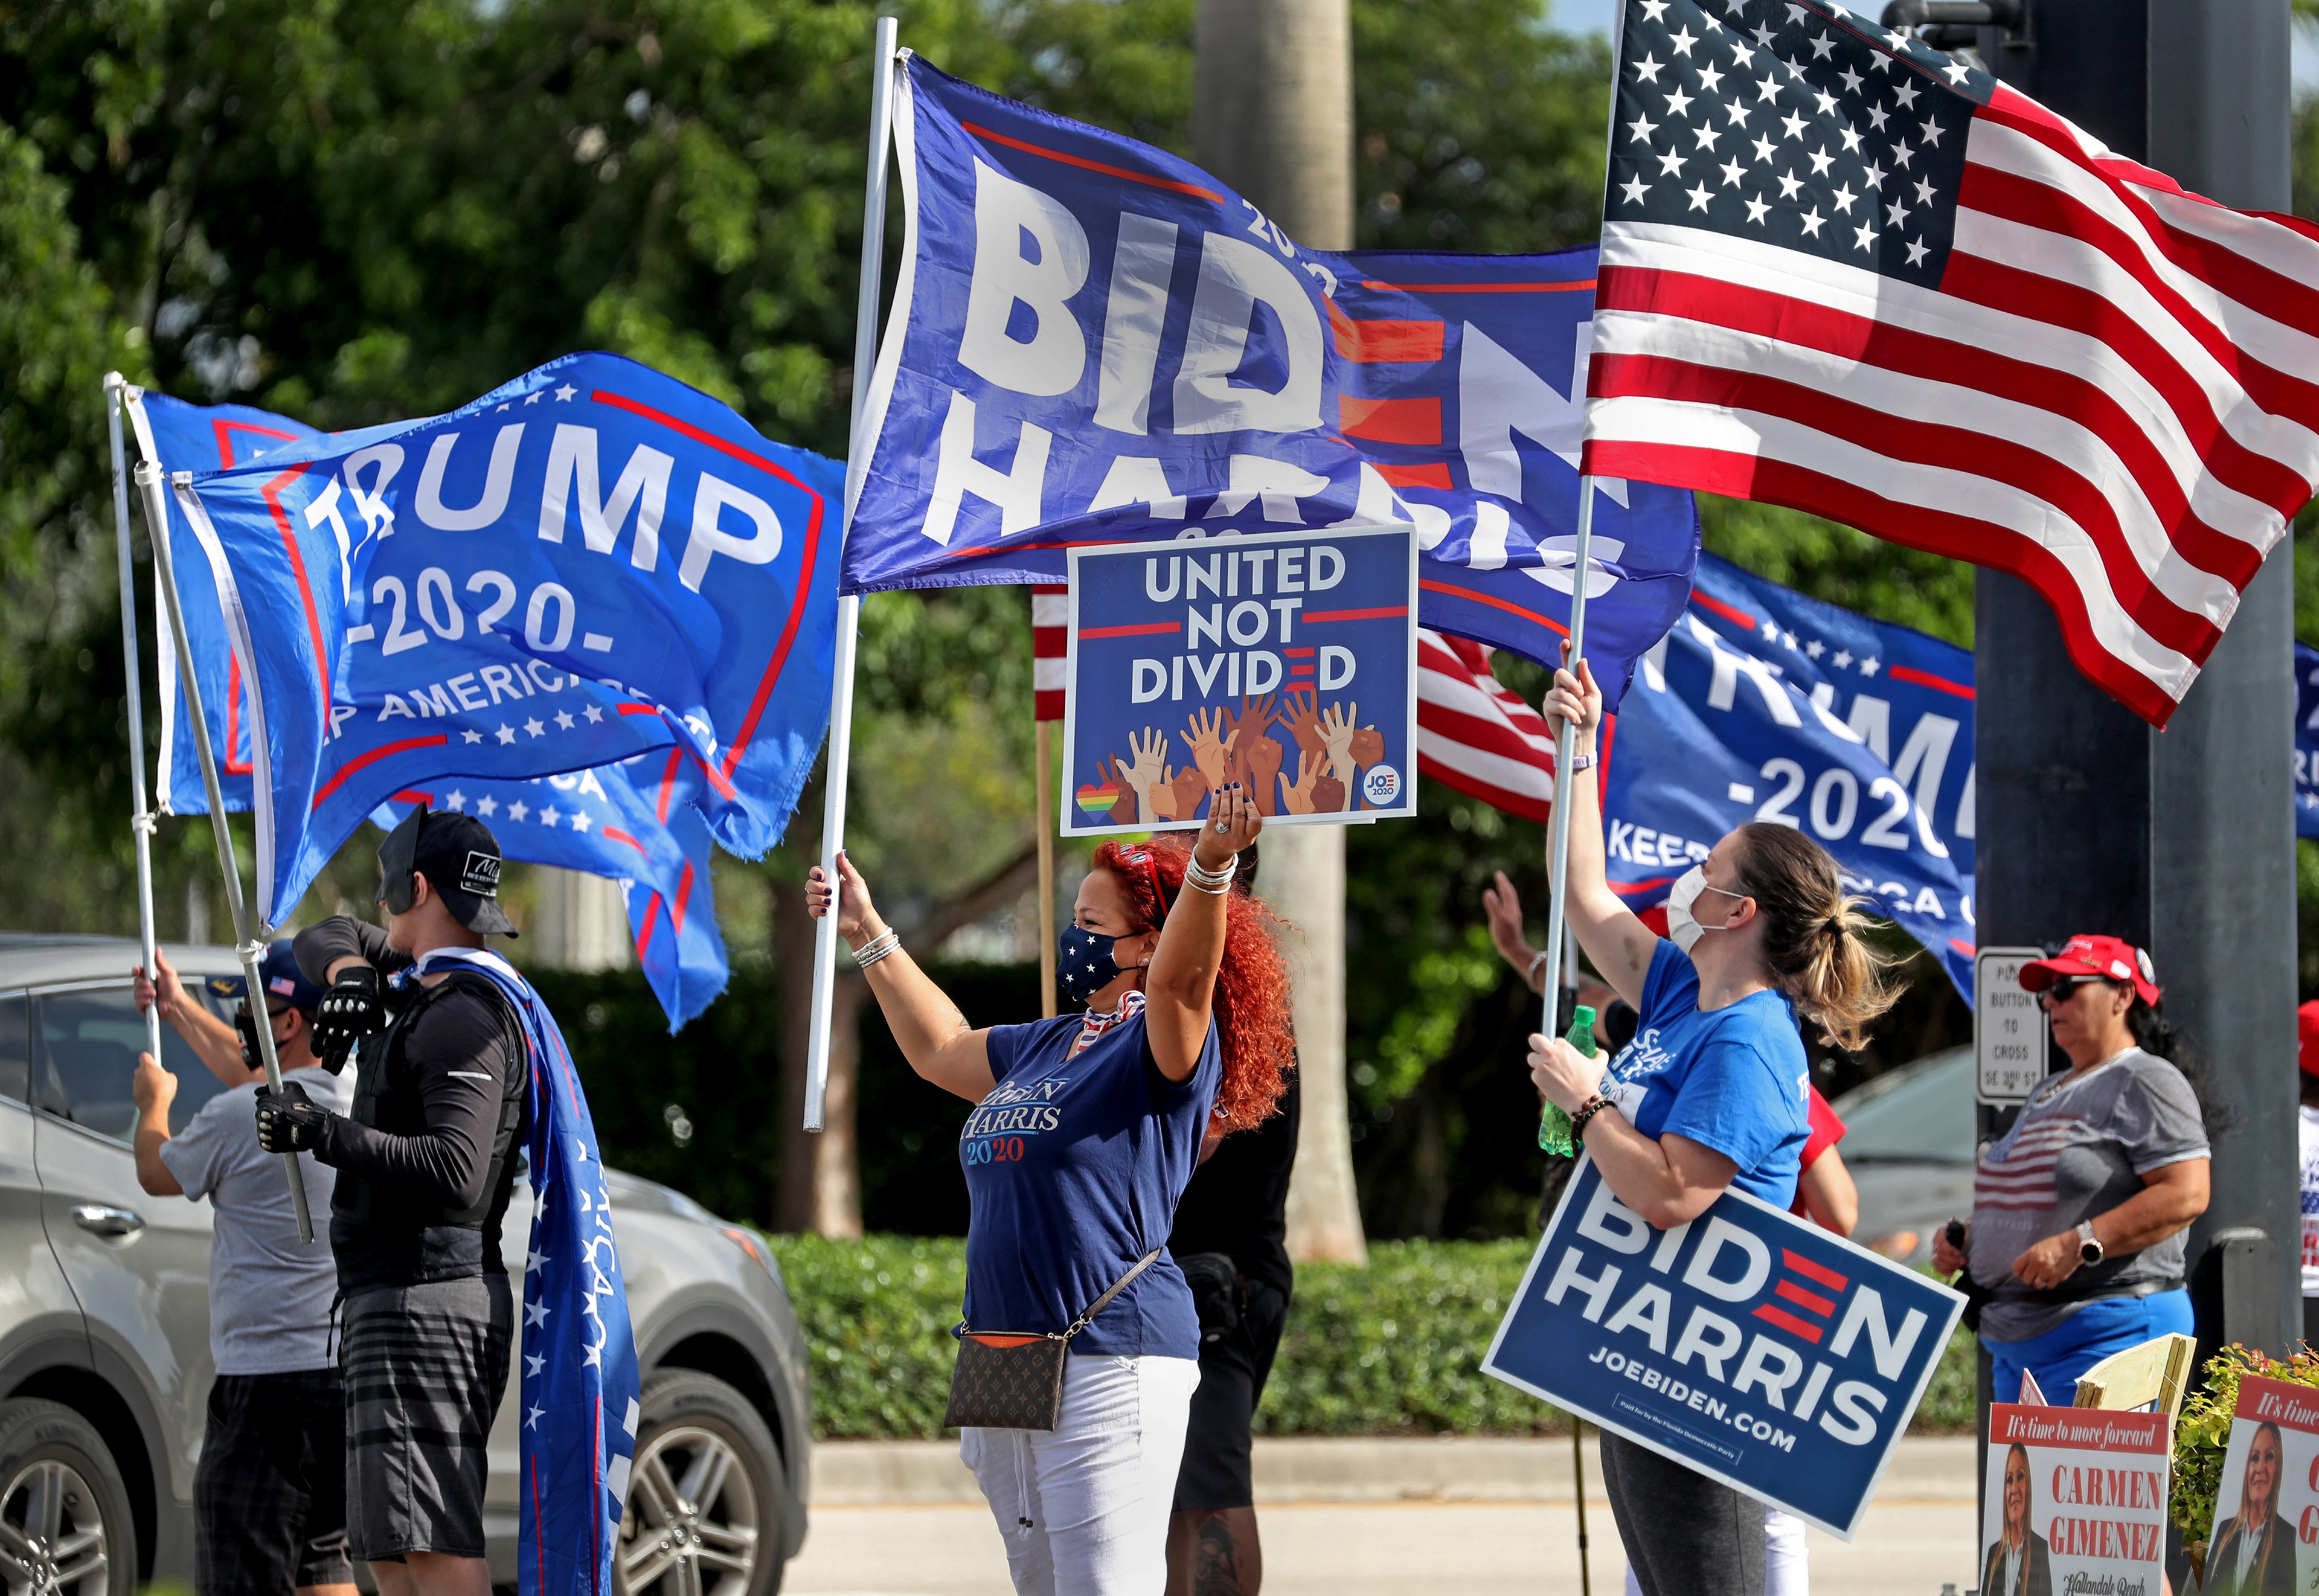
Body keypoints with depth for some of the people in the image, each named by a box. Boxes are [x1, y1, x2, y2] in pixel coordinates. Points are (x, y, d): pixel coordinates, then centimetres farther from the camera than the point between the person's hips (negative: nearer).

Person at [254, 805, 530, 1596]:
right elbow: (325, 939, 31)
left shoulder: (466, 1018, -14)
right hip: (396, 1299, 11)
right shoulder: (426, 989, 17)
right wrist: (349, 969, 7)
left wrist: (322, 1131, -22)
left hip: (425, 1303, -11)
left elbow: (454, 1171, -25)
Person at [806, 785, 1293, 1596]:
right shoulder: (1043, 1047, 19)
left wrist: (1210, 866, -45)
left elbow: (1180, 977, -27)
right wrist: (868, 936, 40)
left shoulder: (1160, 1046, -6)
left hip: (1109, 1361, -9)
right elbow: (941, 1049, 36)